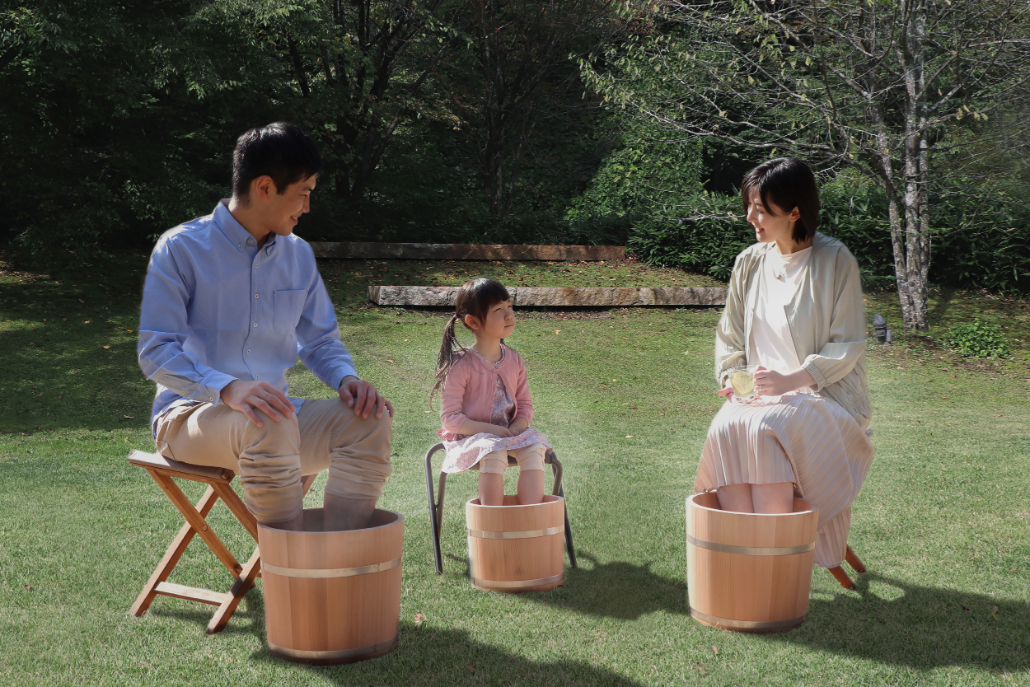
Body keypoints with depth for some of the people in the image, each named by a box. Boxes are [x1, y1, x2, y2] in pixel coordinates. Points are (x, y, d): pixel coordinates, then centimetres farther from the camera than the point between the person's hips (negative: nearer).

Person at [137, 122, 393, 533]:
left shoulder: (298, 255, 11)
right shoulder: (181, 249, -8)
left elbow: (321, 341, 18)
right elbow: (155, 352, -14)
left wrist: (347, 380, -7)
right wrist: (228, 389, -32)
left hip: (271, 408, 6)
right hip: (189, 415, -6)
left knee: (368, 420, -19)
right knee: (270, 425, -38)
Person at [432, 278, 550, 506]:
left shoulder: (514, 361, 5)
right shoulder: (461, 365, -13)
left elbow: (525, 405, 11)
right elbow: (450, 418, -15)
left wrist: (515, 428, -12)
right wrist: (491, 430, -22)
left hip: (509, 434, 5)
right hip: (470, 437, -5)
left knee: (534, 448, -24)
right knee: (494, 453, -35)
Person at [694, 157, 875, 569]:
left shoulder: (835, 261, -5)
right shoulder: (750, 263, 11)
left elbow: (847, 346, -7)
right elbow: (730, 338, 19)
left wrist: (791, 380, -20)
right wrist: (732, 375, -2)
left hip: (827, 395, -4)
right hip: (762, 394, 4)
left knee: (765, 430, -34)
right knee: (726, 430, -28)